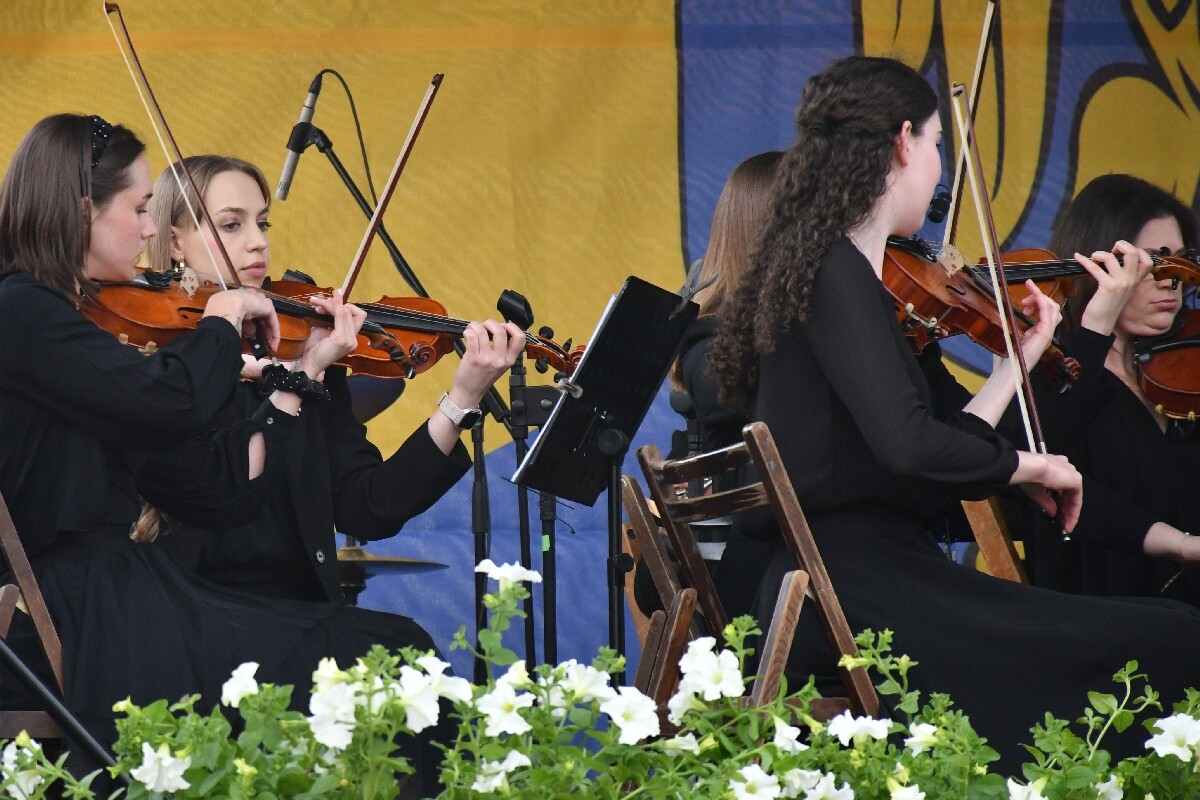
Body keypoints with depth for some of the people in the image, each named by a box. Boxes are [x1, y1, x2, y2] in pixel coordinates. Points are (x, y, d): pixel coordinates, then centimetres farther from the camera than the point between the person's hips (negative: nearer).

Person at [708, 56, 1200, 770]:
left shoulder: (837, 273, 19)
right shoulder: (837, 275, -11)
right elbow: (910, 445, -23)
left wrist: (1020, 360, 28)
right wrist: (1030, 465, -7)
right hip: (858, 597, -10)